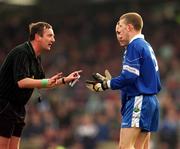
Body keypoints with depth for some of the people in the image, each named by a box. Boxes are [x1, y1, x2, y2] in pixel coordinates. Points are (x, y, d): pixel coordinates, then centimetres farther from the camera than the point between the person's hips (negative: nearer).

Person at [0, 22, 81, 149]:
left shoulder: (36, 57, 13)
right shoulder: (22, 53, -17)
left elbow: (41, 84, 22)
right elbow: (21, 81, -29)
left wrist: (65, 80, 13)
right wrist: (47, 82, -35)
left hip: (17, 108, 10)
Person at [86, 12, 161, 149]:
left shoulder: (135, 46, -10)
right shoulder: (146, 46, 20)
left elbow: (129, 76, -20)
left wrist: (105, 85, -9)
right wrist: (109, 81, 17)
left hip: (138, 101, -10)